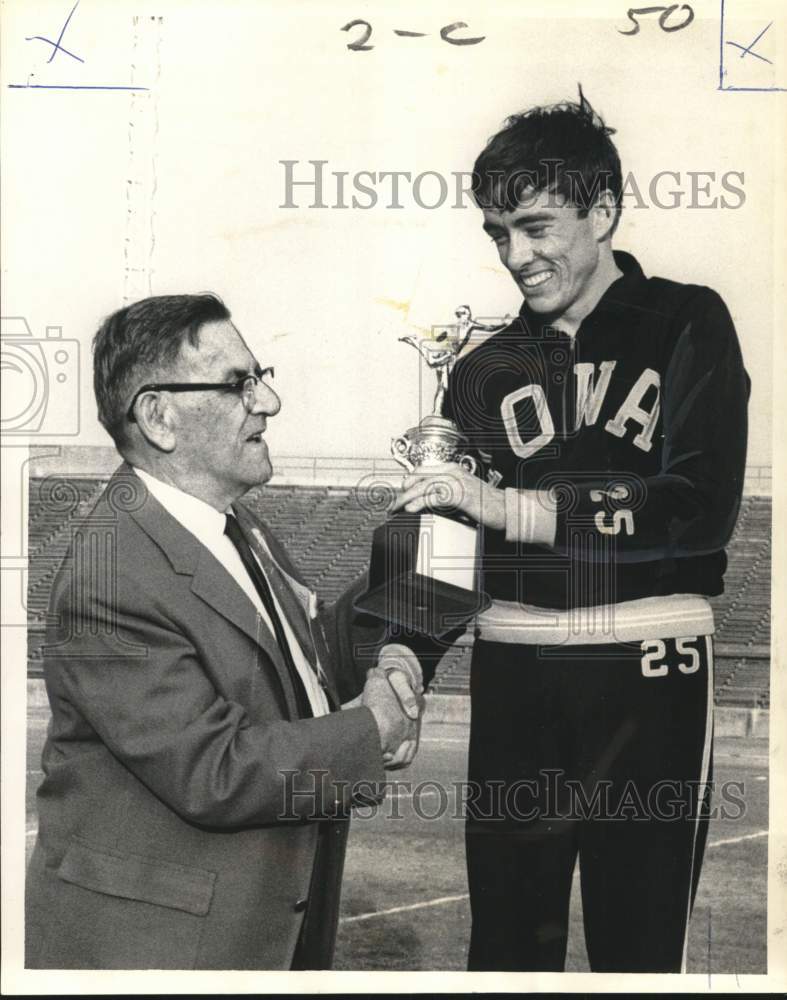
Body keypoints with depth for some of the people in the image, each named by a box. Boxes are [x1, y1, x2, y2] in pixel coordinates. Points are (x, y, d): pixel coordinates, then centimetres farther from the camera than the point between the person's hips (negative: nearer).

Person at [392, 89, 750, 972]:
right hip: (514, 676, 3)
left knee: (639, 941, 6)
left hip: (648, 674, -3)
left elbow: (701, 506, -11)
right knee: (506, 936, 11)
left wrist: (512, 507, -16)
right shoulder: (485, 369, 11)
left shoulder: (686, 325, 2)